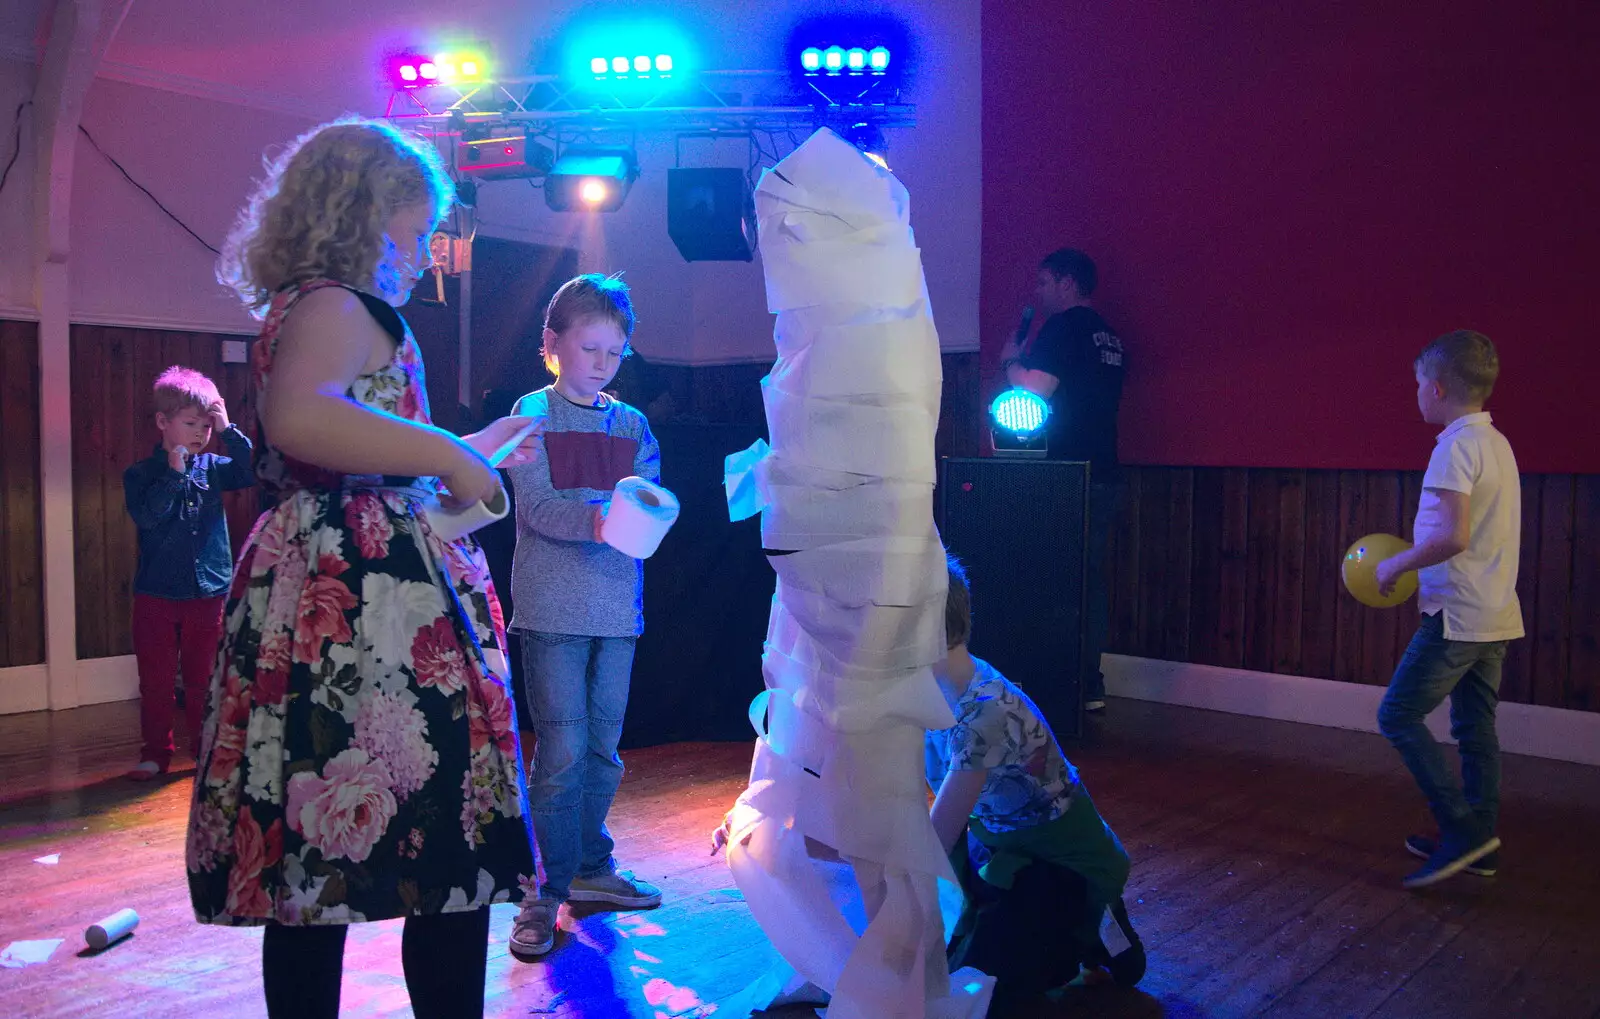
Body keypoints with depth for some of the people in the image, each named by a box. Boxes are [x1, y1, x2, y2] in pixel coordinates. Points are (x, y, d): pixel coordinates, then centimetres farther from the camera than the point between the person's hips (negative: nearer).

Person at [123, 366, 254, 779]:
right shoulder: (140, 474, -3)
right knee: (156, 682, 8)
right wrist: (175, 473, -19)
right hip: (157, 595, -1)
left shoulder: (213, 466, 3)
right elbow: (147, 515, -18)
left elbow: (253, 473, -12)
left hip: (209, 593, 1)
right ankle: (155, 753, 20)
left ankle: (207, 750, 21)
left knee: (203, 679, 11)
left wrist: (228, 430, -15)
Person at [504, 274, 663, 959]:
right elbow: (535, 506, -11)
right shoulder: (534, 412, 0)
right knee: (561, 751, -5)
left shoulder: (632, 424, 13)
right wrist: (596, 517, -27)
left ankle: (589, 868, 27)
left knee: (603, 749, 12)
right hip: (553, 607, -4)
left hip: (618, 605, 5)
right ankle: (546, 891, 6)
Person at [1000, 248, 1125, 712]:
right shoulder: (1108, 336, 19)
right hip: (1104, 475, 9)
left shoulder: (1064, 327, -7)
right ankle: (1090, 685, 12)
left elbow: (1033, 390, -15)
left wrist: (1011, 361, 4)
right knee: (1091, 577, 9)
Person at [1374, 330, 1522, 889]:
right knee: (1475, 727, 14)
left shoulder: (1456, 447, -16)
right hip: (1496, 614, 9)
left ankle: (1463, 827, -2)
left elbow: (1452, 536, -26)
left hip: (1457, 614, -9)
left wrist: (1396, 564, -12)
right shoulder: (1497, 443, 13)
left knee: (1399, 716, -3)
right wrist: (1414, 560, 18)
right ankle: (1478, 841, 21)